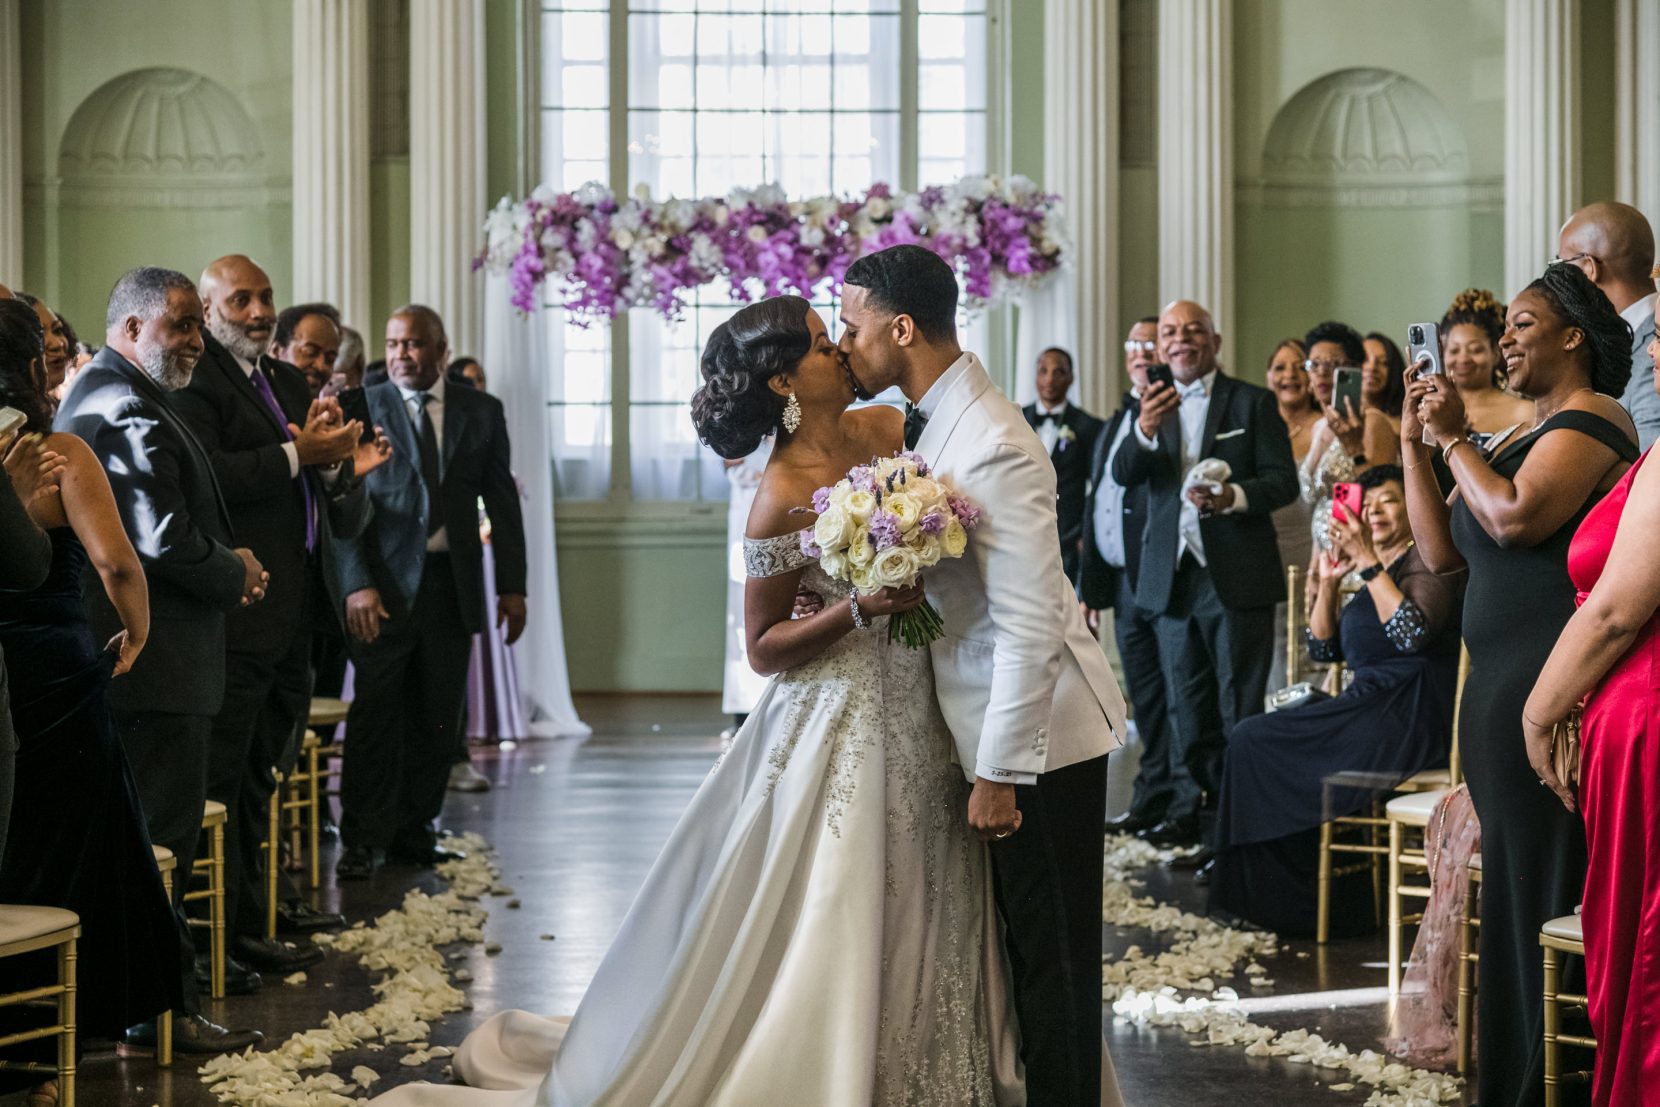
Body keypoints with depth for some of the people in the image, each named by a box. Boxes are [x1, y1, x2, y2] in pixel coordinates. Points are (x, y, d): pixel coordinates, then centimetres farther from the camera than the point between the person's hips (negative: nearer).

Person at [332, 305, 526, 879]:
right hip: (385, 583, -3)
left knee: (438, 717, 7)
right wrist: (357, 583, -14)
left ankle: (413, 830, 18)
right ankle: (364, 838, 3)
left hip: (452, 584, 3)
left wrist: (512, 586, 4)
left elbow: (502, 503, 10)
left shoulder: (482, 411, 9)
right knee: (377, 712, -4)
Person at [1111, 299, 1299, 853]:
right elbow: (1123, 474, -3)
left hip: (1236, 575, -4)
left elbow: (1283, 480, -5)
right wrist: (1145, 432, -24)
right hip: (1173, 576, 4)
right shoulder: (1152, 406, 10)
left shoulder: (1253, 402, 0)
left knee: (1240, 706, -2)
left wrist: (1233, 496, -24)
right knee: (1189, 705, 12)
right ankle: (1210, 801, 23)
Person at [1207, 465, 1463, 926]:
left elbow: (1413, 632, -23)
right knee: (1253, 738, 2)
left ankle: (1290, 901, -2)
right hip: (1372, 707, 9)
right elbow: (1323, 648, 18)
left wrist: (1367, 561, -21)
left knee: (1257, 743, -12)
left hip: (1410, 716, -9)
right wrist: (1329, 582, 4)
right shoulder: (1378, 572, 22)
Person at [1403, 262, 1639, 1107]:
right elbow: (1441, 552, 16)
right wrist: (1415, 442, 10)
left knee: (1545, 898, -5)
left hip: (1550, 683, -10)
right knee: (1514, 897, 12)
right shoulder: (1522, 438, 21)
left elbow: (1516, 517, -22)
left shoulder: (1590, 419, -7)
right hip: (1498, 686, 10)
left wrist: (1453, 438, -10)